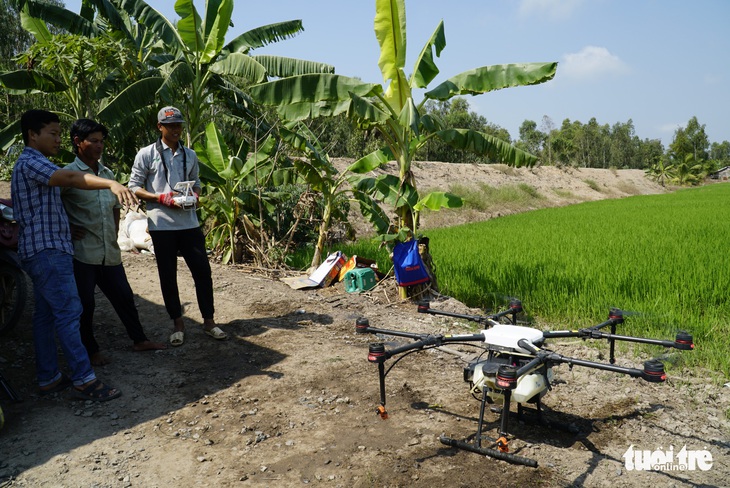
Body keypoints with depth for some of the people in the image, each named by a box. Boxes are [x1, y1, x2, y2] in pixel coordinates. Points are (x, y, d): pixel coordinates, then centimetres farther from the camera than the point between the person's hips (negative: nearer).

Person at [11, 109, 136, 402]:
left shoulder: (34, 164, 22)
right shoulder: (30, 162, -12)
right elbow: (69, 178, -32)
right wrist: (112, 184, -45)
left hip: (46, 249, 11)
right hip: (47, 250, -11)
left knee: (46, 315, 11)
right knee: (68, 312, -12)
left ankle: (48, 378, 17)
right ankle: (84, 380, -11)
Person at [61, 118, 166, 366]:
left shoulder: (107, 174, 11)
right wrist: (66, 230, -10)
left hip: (110, 252, 6)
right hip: (82, 252, -6)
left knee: (123, 296, 14)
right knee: (85, 303, 5)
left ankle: (139, 340, 28)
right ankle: (90, 350, 21)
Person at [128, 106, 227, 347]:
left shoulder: (190, 155, 11)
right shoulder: (146, 154, -1)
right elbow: (134, 187, -1)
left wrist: (194, 196, -3)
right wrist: (160, 197, -15)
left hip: (189, 222, 3)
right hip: (162, 224, -3)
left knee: (202, 271, 3)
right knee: (168, 276, 7)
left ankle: (208, 320, 17)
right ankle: (177, 323, 21)